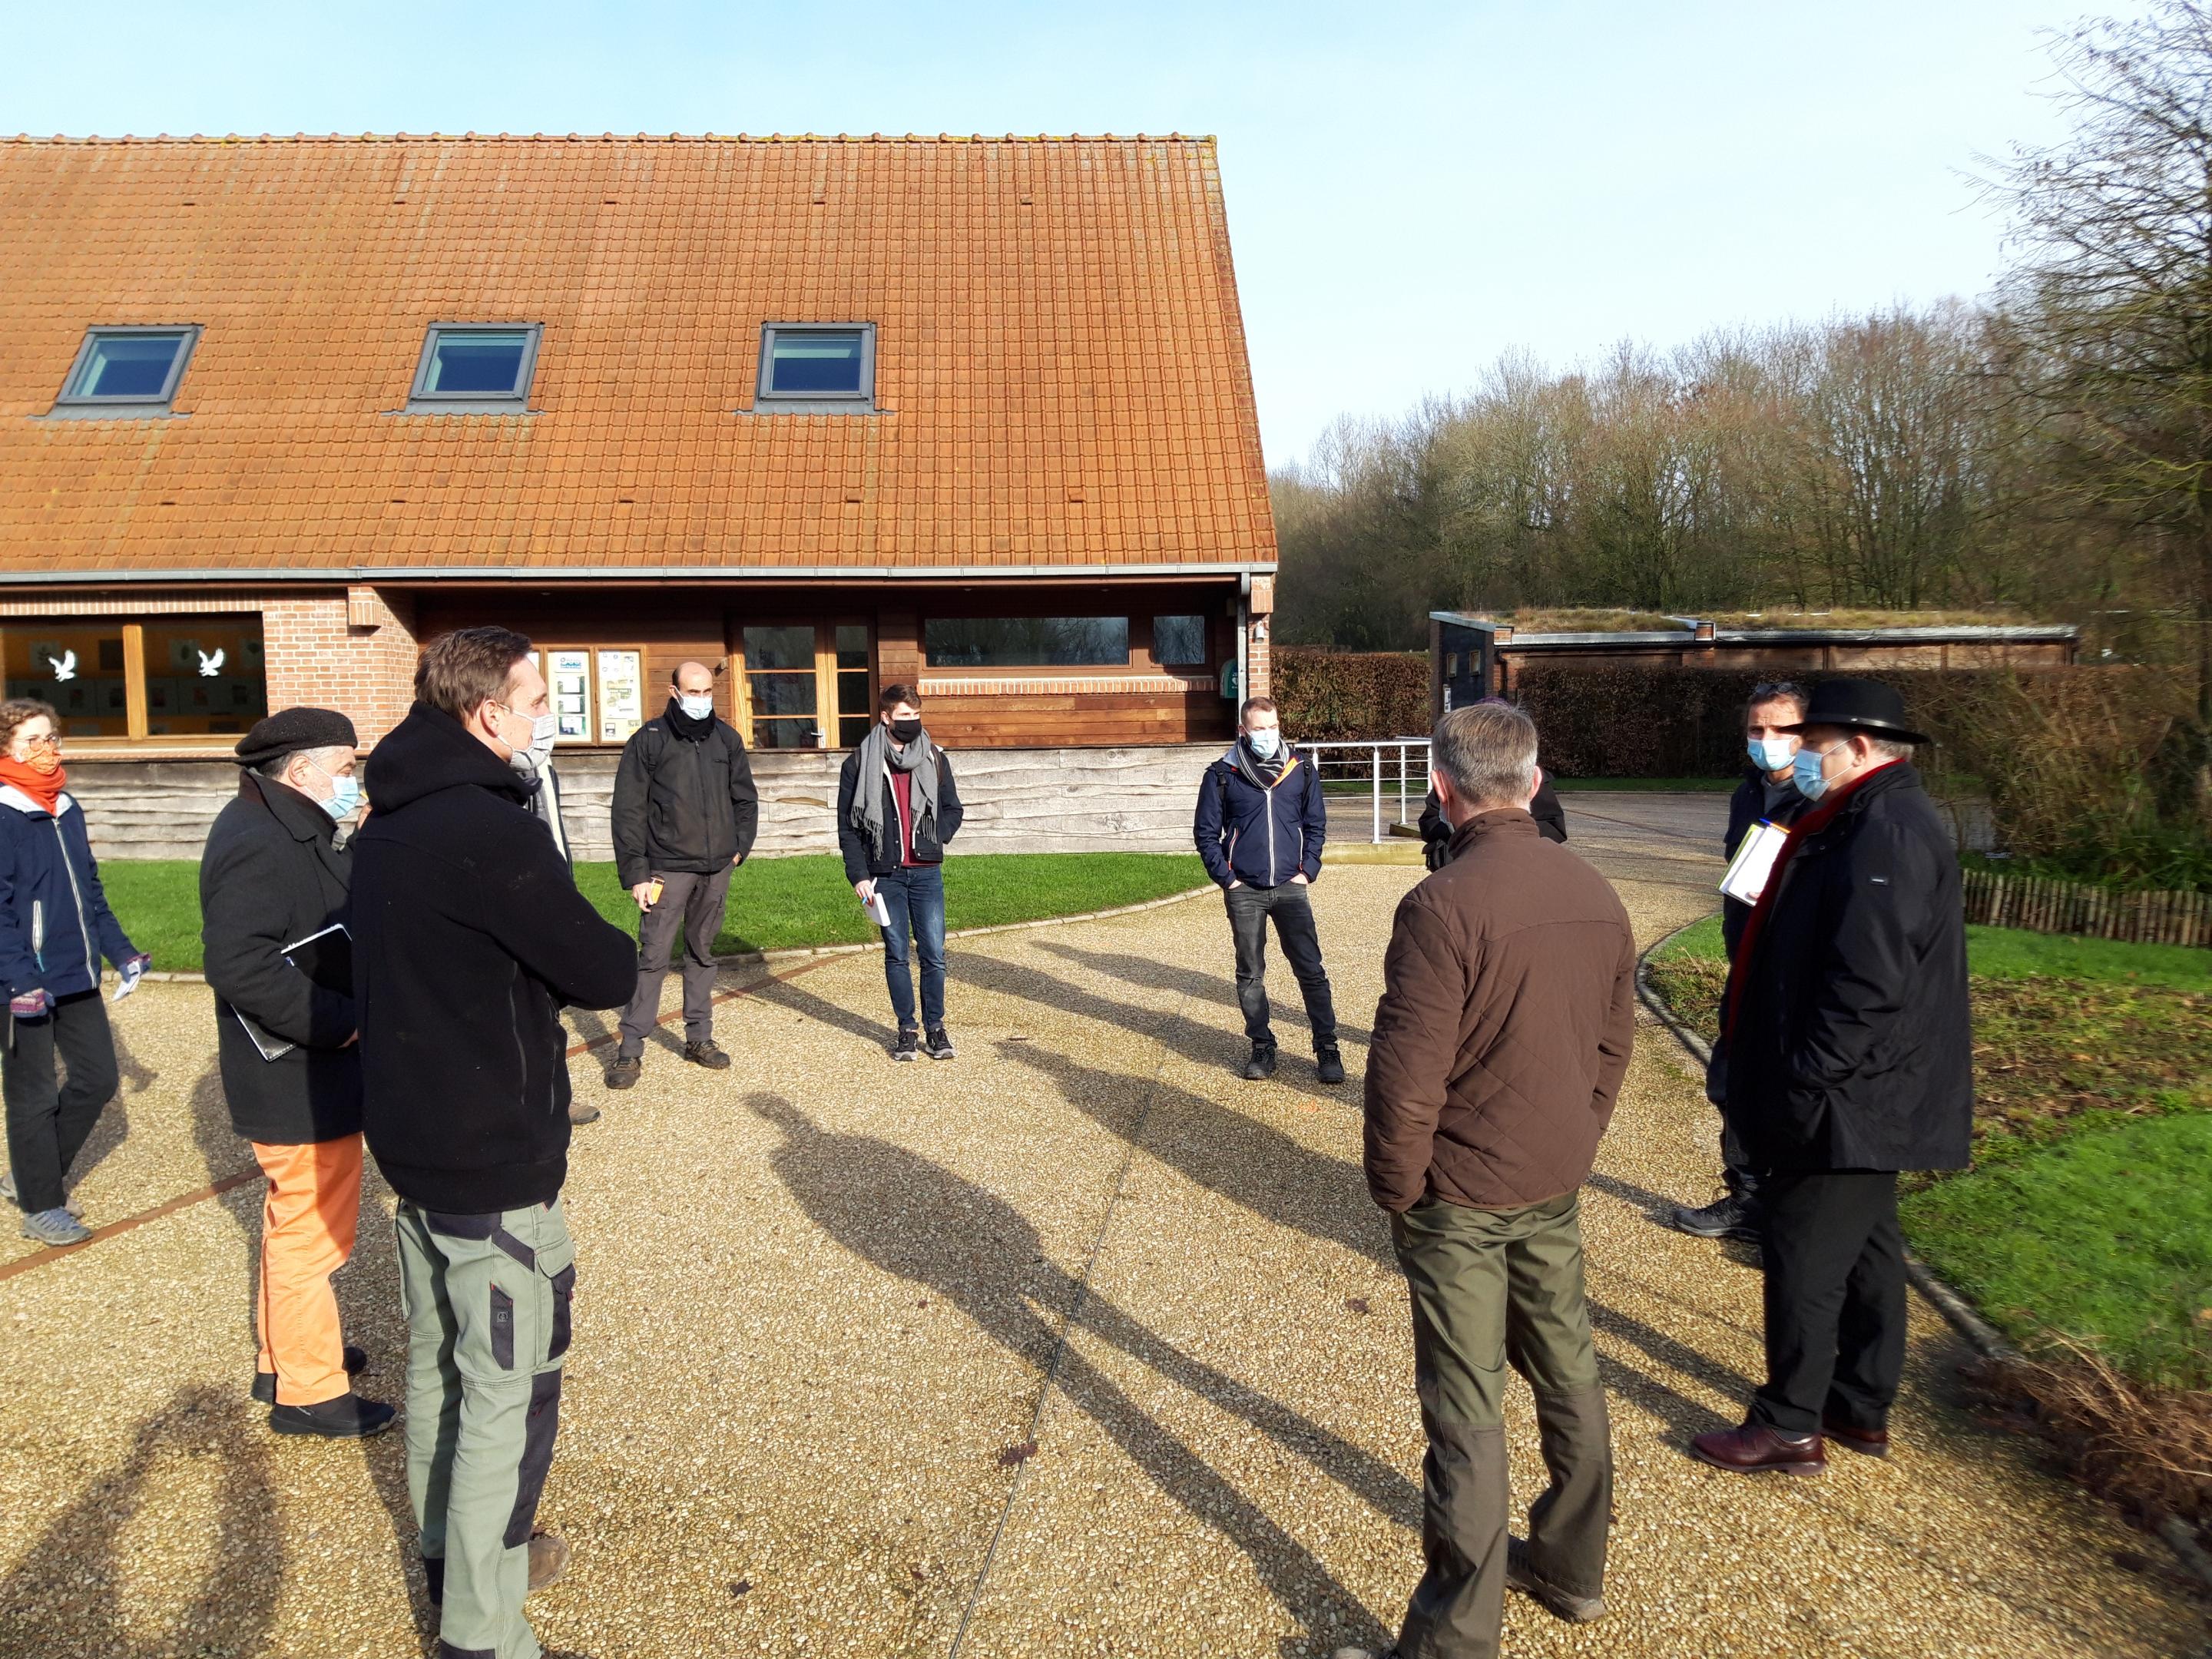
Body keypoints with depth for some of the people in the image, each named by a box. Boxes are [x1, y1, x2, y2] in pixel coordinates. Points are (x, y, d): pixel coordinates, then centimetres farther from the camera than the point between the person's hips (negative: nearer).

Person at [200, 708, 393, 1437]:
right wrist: (342, 1021, -27)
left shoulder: (289, 831, 10)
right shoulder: (258, 846, -23)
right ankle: (307, 1391, 18)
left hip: (308, 1068, 11)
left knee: (296, 1220, 24)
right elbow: (239, 964, -32)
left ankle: (284, 1355, 42)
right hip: (301, 1081, -11)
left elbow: (342, 914, 9)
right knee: (314, 1232, 3)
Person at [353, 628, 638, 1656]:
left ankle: (451, 1556, 39)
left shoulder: (387, 827, 6)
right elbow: (607, 974, -21)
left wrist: (542, 964, 1)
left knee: (438, 1364, 22)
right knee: (509, 1395, 3)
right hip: (495, 1160, -9)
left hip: (409, 1137, 9)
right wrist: (607, 950, 0)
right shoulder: (487, 829, -24)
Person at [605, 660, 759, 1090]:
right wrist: (635, 873, -11)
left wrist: (740, 846, 6)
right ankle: (630, 1049, 0)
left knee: (703, 954, 13)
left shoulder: (727, 738, 8)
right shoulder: (649, 740, -4)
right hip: (668, 868, -4)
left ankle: (699, 1038, 22)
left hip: (716, 869, 4)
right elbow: (629, 811, -6)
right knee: (653, 957, -6)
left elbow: (746, 799, 18)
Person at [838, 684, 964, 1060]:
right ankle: (907, 1028, 17)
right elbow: (847, 825, 0)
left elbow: (952, 809, 13)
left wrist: (934, 839, -6)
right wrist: (859, 875, -7)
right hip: (884, 874, -1)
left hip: (926, 872, 1)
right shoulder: (859, 764, 0)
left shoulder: (935, 759, 6)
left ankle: (935, 1026, 14)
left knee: (933, 954, 0)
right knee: (897, 955, 6)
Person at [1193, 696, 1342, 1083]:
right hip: (1244, 892, 0)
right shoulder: (1222, 775, -1)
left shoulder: (1302, 769, 3)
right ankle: (1262, 1047, 19)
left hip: (1291, 888, 0)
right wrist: (1226, 878, -5)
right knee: (1250, 974, 8)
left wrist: (1307, 872, -1)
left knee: (1311, 970, 0)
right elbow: (1206, 832, 3)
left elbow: (1316, 825, 9)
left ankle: (1327, 1048, 8)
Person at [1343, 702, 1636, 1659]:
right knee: (1566, 1370, 20)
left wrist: (1394, 1189, -6)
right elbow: (1613, 1047, 9)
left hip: (1459, 1196, -7)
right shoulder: (1595, 895, -1)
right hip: (1557, 1187, 7)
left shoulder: (1442, 906, -23)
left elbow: (1406, 1077, -21)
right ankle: (1573, 1566, 39)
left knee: (1466, 1407, 3)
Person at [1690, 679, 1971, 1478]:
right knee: (1863, 1251, 18)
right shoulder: (1873, 821, 11)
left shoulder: (1888, 831, -22)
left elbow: (1868, 982, -27)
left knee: (1805, 1260, 0)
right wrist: (1800, 1077, 19)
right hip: (1864, 1098, 10)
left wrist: (1804, 1084, -23)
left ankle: (1789, 1428, 13)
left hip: (1848, 1105, -10)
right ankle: (1862, 1410, 32)